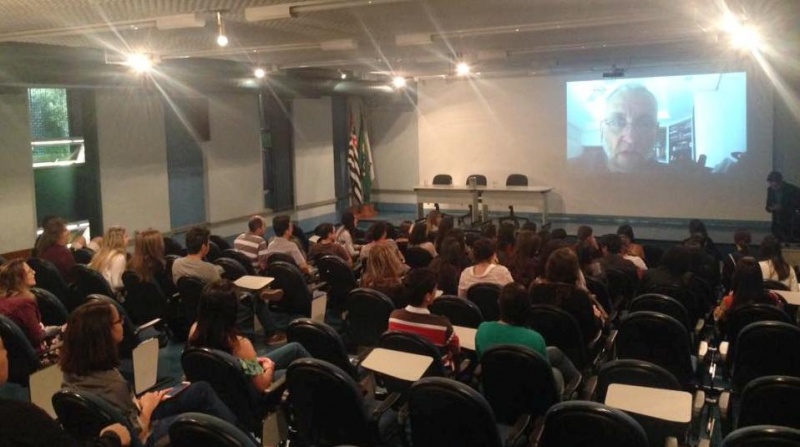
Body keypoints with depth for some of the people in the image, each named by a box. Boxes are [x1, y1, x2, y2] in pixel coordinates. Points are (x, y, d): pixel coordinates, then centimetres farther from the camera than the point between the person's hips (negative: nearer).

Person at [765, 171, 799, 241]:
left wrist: (783, 208, -22)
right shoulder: (770, 190, 0)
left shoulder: (793, 190, -14)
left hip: (789, 224, -4)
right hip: (776, 225, 4)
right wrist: (770, 208, -13)